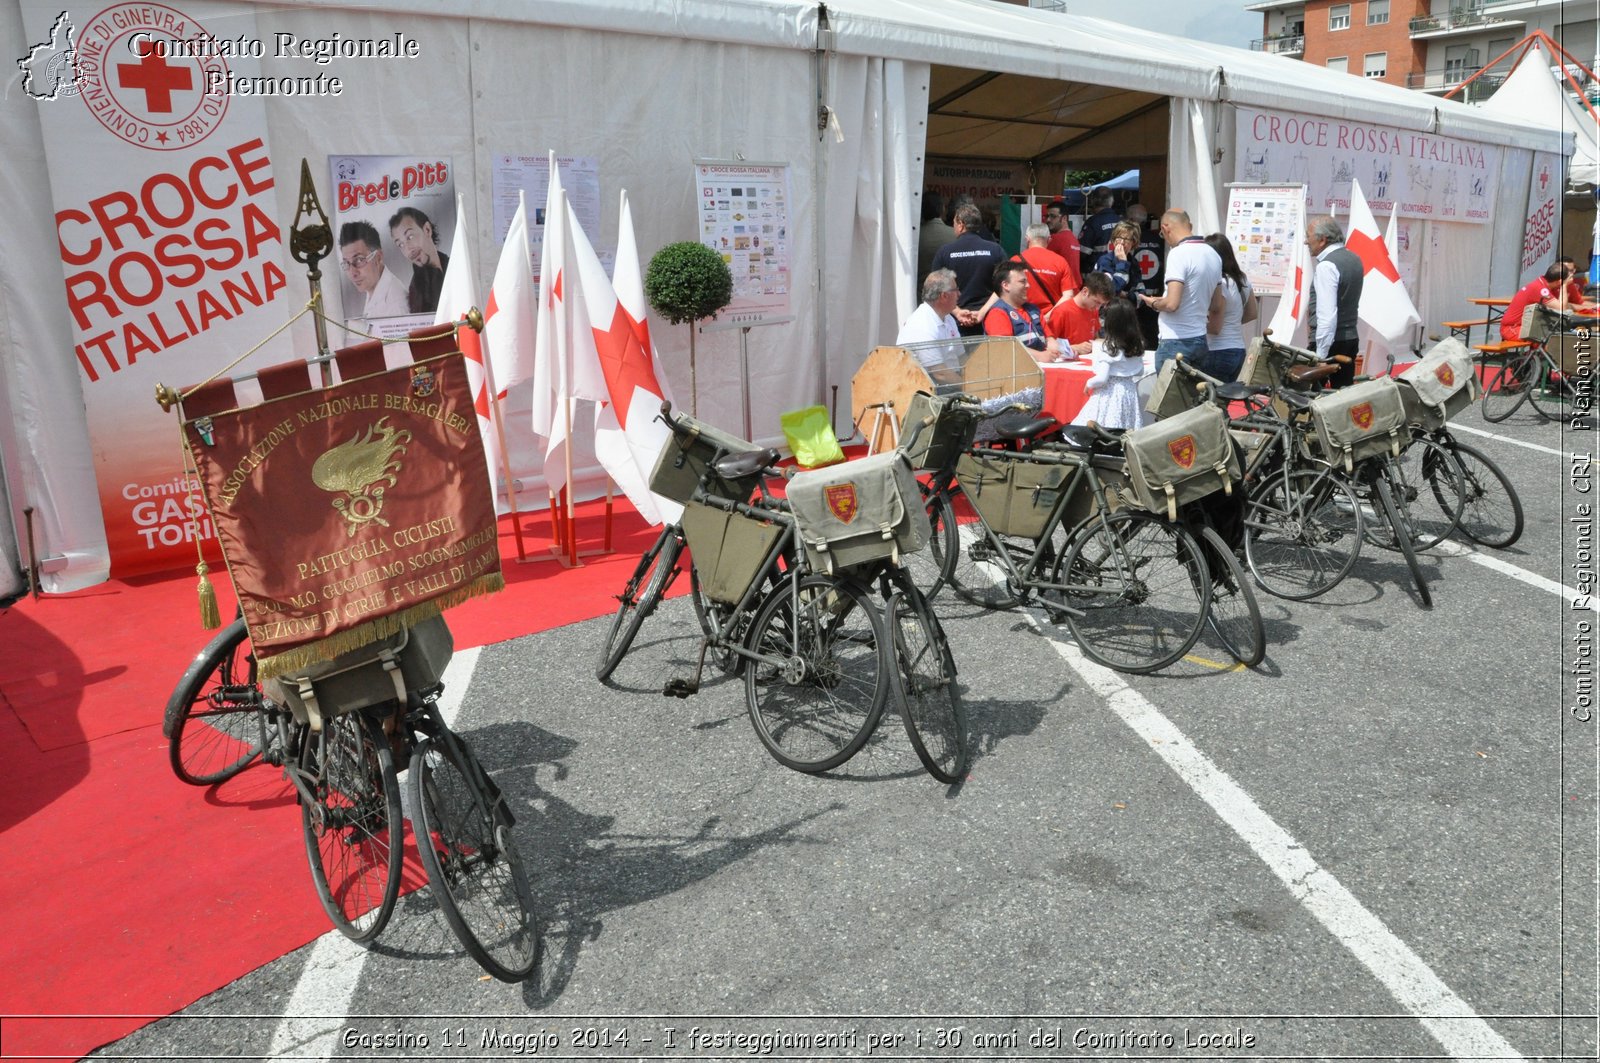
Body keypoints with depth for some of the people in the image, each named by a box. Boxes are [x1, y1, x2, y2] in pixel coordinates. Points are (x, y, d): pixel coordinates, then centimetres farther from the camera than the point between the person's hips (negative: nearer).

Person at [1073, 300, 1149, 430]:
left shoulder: (1108, 348, -15)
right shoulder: (1137, 346, 3)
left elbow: (1102, 378, -17)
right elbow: (1140, 372, 12)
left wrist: (1089, 384, 0)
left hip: (1110, 394, -7)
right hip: (1130, 392, 7)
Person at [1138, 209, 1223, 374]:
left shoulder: (1178, 253, -14)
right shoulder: (1213, 254, 10)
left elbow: (1171, 304, -21)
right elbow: (1217, 305, 17)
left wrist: (1153, 303, -1)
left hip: (1175, 343, -8)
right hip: (1200, 340, 8)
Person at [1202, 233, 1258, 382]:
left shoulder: (1219, 284, -17)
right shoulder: (1243, 279, 9)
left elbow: (1215, 327, -15)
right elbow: (1253, 313, 21)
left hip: (1220, 353, -9)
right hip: (1239, 350, 9)